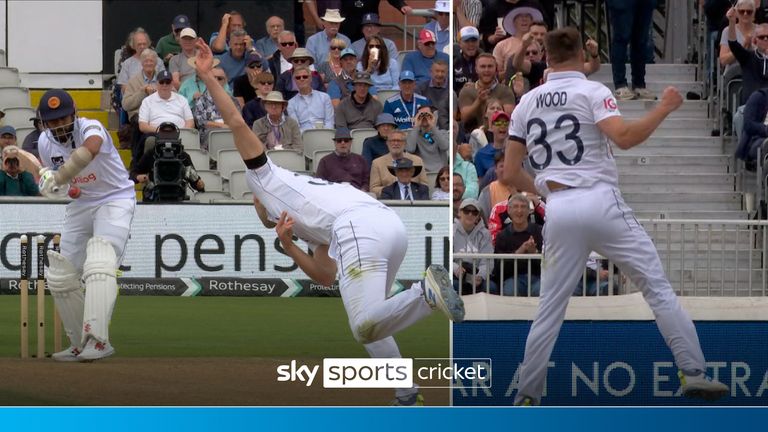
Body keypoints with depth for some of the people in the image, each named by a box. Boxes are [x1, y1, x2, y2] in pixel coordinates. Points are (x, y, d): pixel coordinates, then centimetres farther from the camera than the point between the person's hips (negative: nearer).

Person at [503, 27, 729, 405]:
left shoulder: (526, 103, 14)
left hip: (558, 213, 4)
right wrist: (663, 108, -5)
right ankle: (693, 373, -9)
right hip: (600, 202, -4)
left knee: (550, 307, 10)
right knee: (657, 286, 0)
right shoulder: (592, 92, 1)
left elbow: (510, 174, 14)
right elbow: (624, 138, -17)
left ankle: (526, 397, 9)